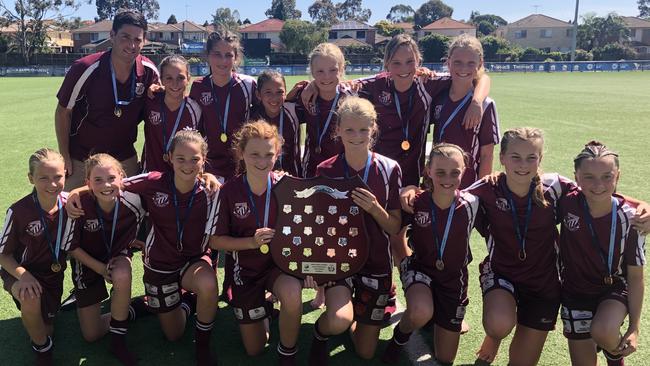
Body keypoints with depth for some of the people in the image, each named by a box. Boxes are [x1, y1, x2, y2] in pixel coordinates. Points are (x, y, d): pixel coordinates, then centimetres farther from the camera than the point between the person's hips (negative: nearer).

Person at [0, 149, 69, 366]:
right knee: (31, 300, -36)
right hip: (20, 271, -3)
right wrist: (23, 275, -29)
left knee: (46, 330, 10)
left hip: (52, 274, 3)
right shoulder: (19, 211, -25)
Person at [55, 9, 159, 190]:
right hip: (81, 159, -2)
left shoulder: (149, 71, -10)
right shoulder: (86, 68, -19)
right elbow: (63, 112, -7)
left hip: (125, 159, 2)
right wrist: (64, 156, -7)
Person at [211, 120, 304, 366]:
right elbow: (215, 241, -9)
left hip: (279, 262, -1)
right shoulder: (229, 191, -15)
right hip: (245, 268, 1)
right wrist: (252, 242, -24)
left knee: (292, 293, -38)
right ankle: (263, 310, 43)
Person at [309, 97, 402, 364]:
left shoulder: (389, 169, -7)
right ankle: (320, 332, 6)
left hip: (376, 262, 2)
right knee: (339, 321, -32)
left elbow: (395, 228, -4)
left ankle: (356, 318, 42)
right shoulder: (325, 171, -8)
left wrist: (374, 208, -23)